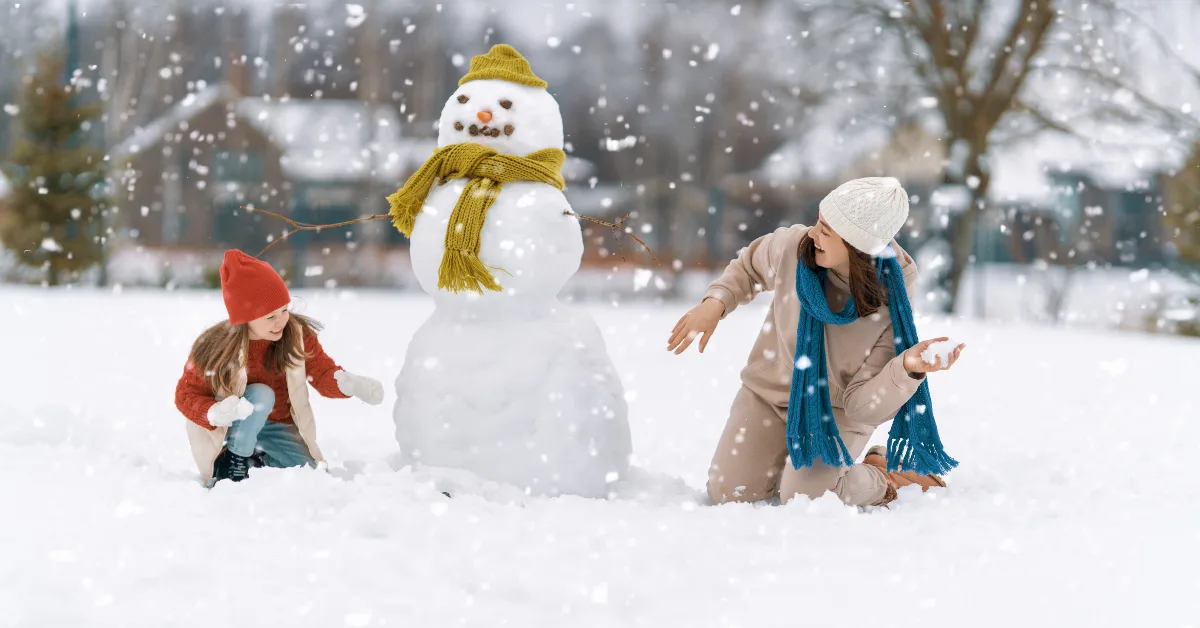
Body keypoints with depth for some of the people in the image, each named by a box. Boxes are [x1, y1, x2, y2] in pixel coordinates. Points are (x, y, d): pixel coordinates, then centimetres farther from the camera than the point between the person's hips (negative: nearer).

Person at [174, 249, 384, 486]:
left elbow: (324, 374, -10)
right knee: (260, 395, -33)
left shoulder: (297, 334, -13)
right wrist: (215, 413, -38)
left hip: (280, 428, 4)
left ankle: (260, 460, 13)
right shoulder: (215, 347, -20)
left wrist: (351, 383, -35)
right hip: (233, 429, -4)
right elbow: (186, 395, -15)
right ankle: (234, 461, -16)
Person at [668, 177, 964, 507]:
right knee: (727, 493, -4)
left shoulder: (891, 309, -28)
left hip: (836, 413, -3)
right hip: (769, 392, 4)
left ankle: (883, 475, 6)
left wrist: (909, 368, -44)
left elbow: (863, 403, -26)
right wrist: (715, 303, -14)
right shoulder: (793, 246, -22)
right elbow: (748, 267, 4)